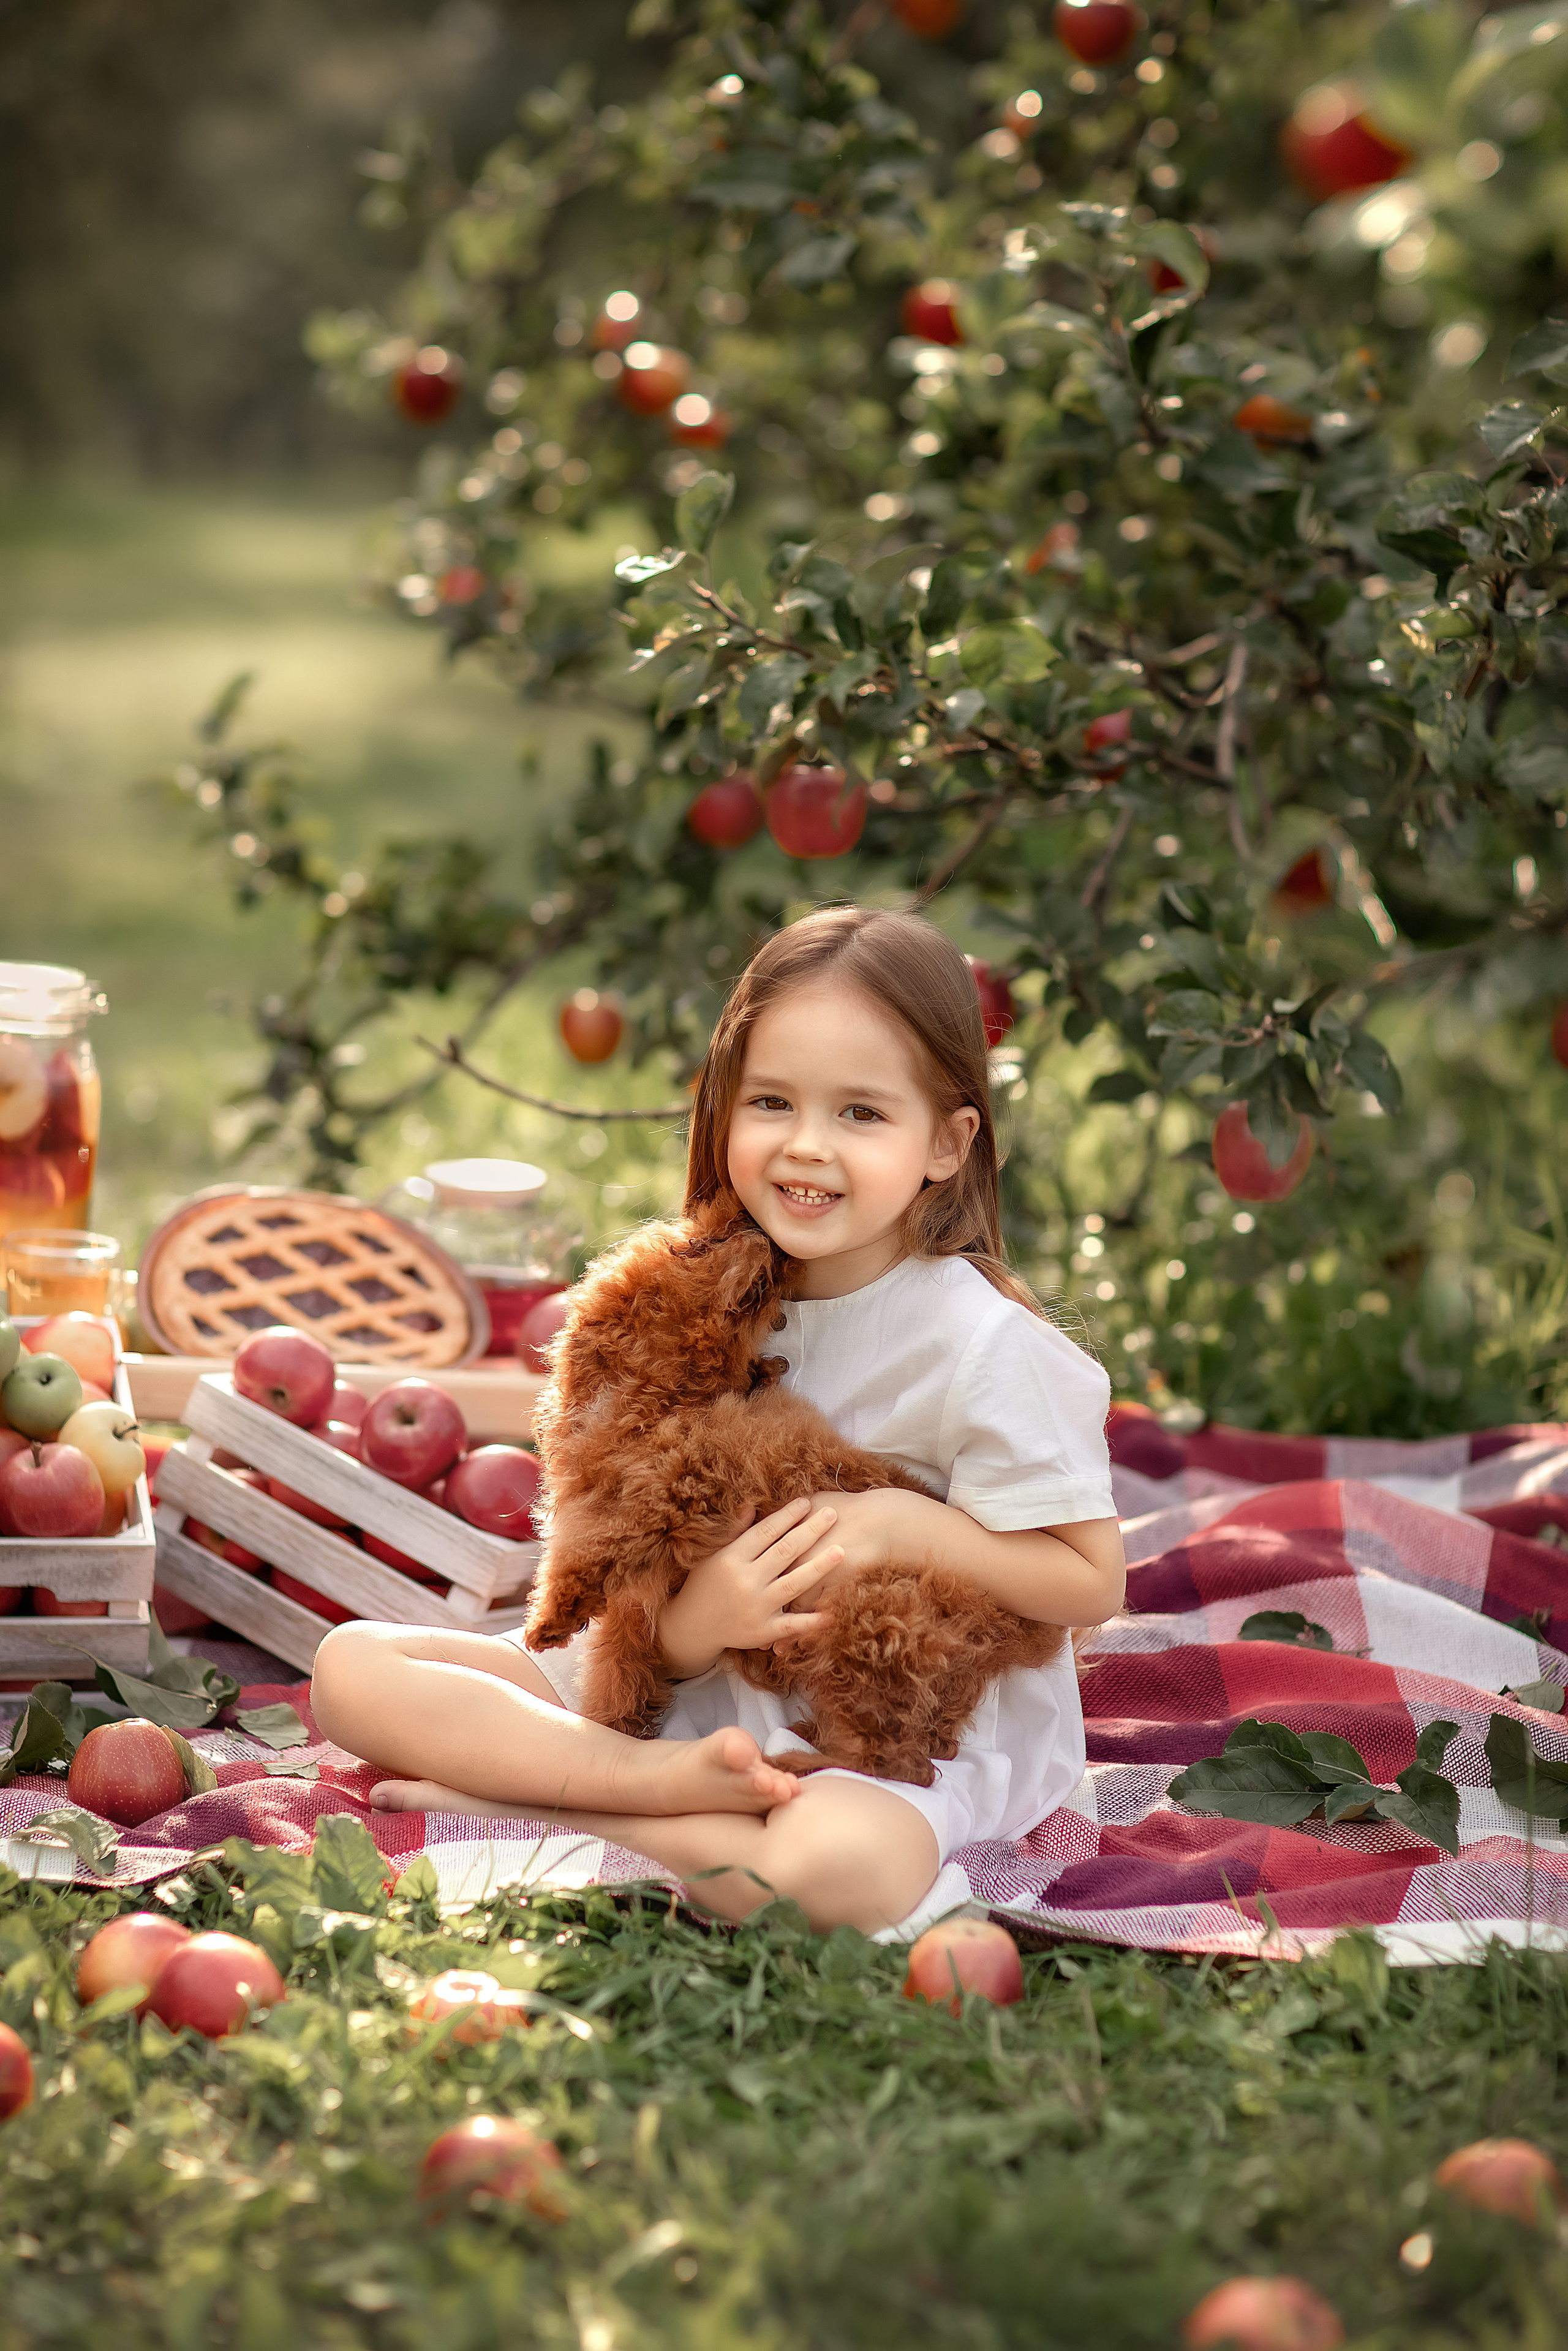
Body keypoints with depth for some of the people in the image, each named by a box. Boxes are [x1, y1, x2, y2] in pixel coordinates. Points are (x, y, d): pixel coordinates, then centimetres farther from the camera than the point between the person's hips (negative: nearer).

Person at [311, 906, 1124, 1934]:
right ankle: (665, 1781, -21)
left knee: (839, 1862, -43)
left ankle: (505, 1805, -21)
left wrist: (906, 1521, -18)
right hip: (698, 1691, 5)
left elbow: (1092, 1581, -8)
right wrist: (688, 1621, -21)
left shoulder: (984, 1345, -12)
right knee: (354, 1665, -7)